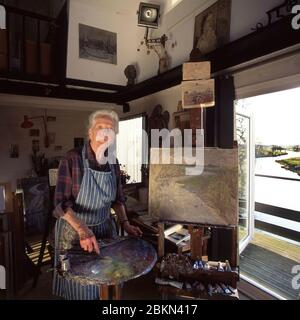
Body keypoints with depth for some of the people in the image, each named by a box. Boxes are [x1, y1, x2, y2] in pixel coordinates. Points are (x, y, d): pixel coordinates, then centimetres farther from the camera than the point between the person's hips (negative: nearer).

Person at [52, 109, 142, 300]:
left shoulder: (113, 163, -2)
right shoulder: (72, 159, -17)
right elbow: (61, 203, -20)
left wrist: (125, 223, -4)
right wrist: (82, 229, -32)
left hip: (105, 228, 4)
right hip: (74, 229, -4)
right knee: (78, 286, 16)